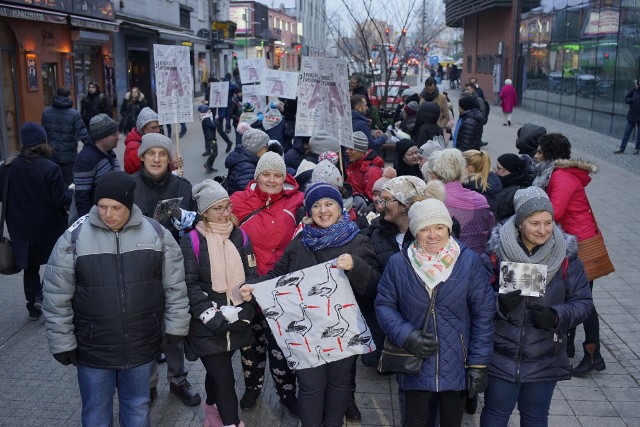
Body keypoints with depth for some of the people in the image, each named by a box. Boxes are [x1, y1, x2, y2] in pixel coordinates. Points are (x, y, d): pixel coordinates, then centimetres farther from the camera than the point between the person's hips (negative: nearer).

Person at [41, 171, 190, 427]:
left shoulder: (156, 233, -6)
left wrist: (175, 326, 2)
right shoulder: (74, 238, -11)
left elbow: (174, 286, 2)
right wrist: (62, 343, -4)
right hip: (93, 348, -1)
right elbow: (57, 297, -5)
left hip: (142, 345, 1)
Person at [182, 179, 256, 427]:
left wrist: (238, 311, -9)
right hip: (206, 326, -4)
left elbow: (251, 277, 3)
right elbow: (189, 284, -11)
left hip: (236, 323, 4)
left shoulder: (240, 237, 4)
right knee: (224, 379, -6)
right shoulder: (191, 241, -8)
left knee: (218, 371, 21)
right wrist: (212, 316, -18)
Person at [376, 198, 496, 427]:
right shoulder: (398, 263, -6)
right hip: (415, 364, 0)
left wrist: (479, 363, -6)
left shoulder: (469, 261, -7)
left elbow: (483, 314, -4)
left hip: (457, 365, 0)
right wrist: (405, 335, -16)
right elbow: (384, 304, 1)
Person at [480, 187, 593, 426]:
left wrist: (556, 317, -21)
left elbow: (583, 302, -2)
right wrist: (501, 303, -27)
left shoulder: (565, 256, -7)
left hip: (544, 360, 2)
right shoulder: (497, 252, -11)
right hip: (501, 356, -1)